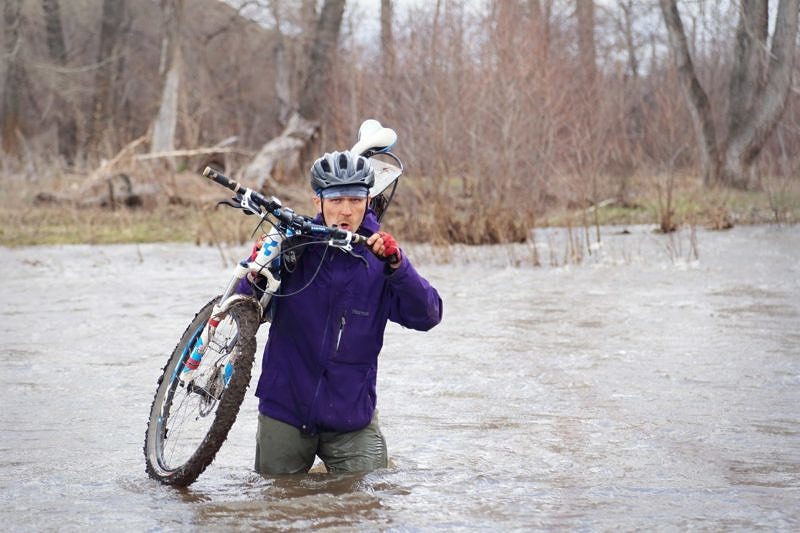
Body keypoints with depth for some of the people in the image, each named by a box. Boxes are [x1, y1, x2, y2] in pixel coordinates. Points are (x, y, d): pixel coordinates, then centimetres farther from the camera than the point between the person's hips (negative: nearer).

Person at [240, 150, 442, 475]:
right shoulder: (293, 244, -6)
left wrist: (397, 265, -29)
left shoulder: (377, 257, -4)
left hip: (351, 419, 0)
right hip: (284, 413, 0)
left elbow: (427, 317, -14)